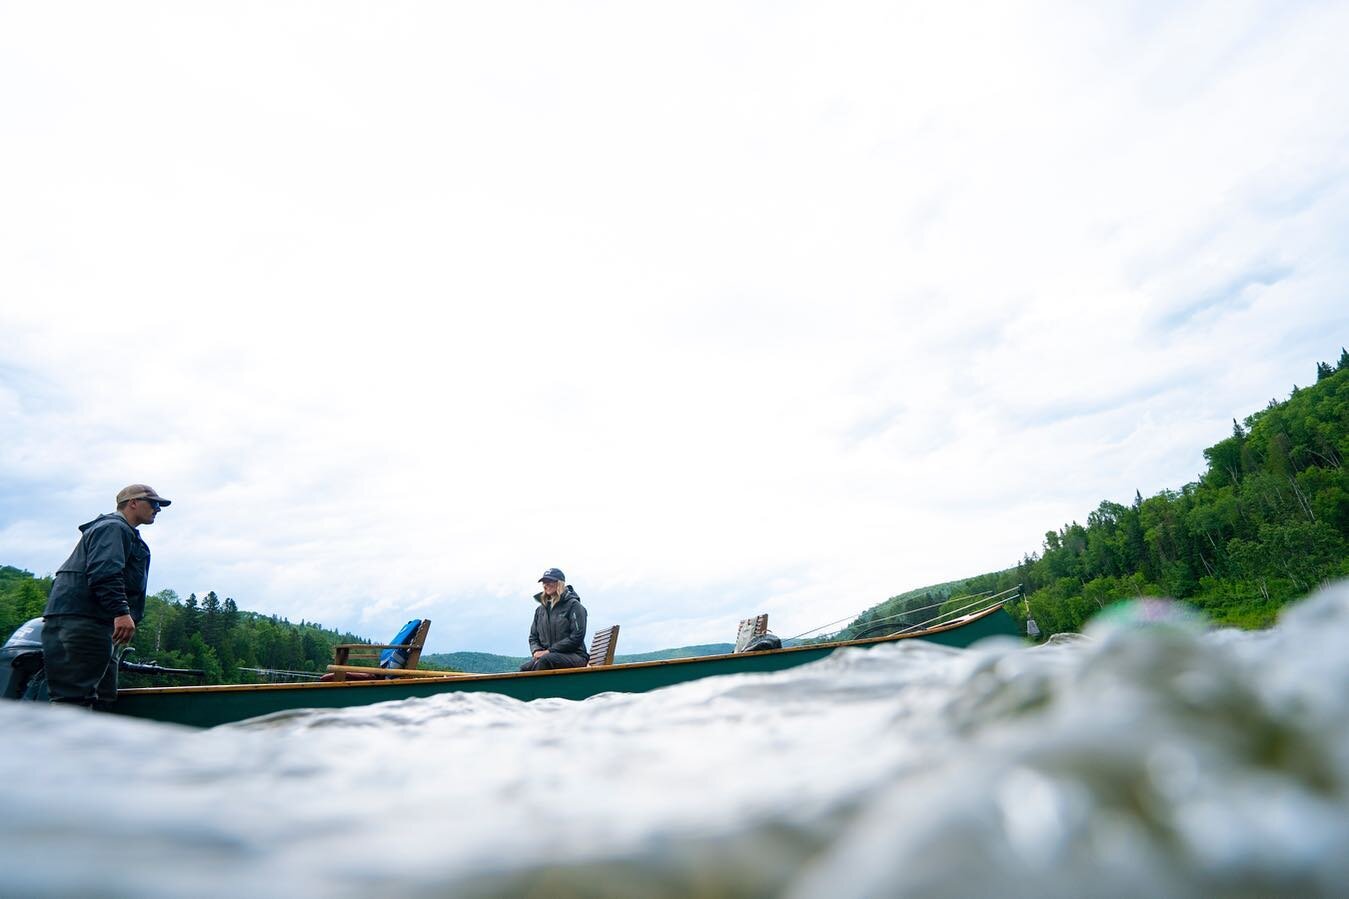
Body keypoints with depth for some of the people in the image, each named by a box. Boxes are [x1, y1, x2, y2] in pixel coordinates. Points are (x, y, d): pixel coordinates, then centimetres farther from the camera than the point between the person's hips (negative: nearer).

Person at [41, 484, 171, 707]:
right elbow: (104, 573, -20)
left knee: (102, 696, 9)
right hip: (78, 621, -11)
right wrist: (121, 611, -28)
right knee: (73, 698, -15)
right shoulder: (114, 527, -5)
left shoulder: (123, 532, 28)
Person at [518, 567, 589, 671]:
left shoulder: (573, 606, -1)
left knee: (544, 661, -35)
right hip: (548, 656, 5)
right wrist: (536, 650, -5)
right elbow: (533, 637, 19)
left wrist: (550, 651, -14)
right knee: (524, 668, -26)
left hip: (574, 655, -5)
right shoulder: (540, 610, 18)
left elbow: (577, 637, -10)